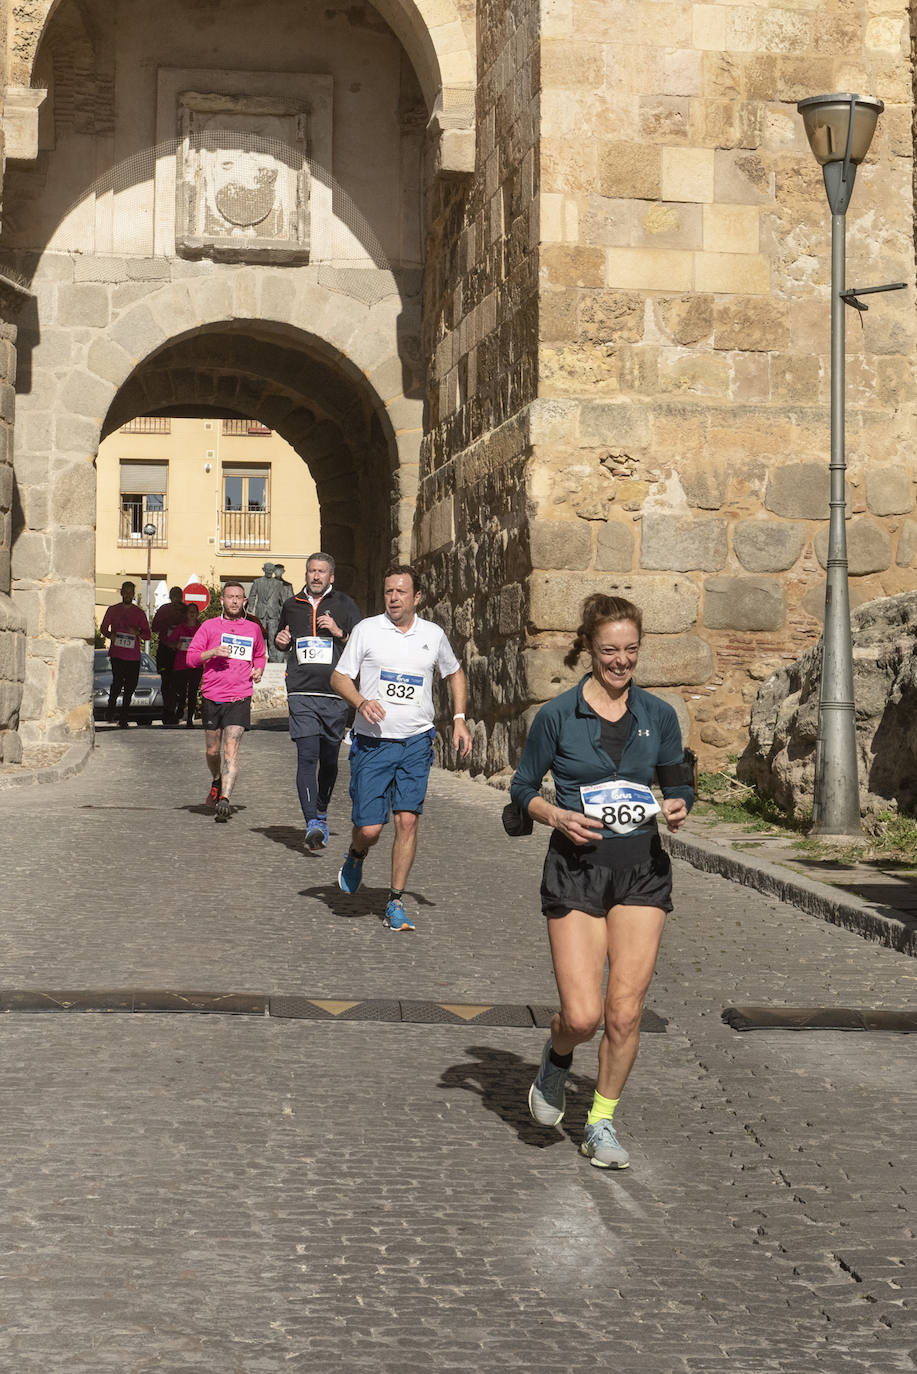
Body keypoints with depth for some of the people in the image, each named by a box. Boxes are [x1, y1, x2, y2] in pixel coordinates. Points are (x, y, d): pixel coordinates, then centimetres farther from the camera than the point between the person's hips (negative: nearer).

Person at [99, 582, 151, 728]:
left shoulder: (139, 613, 10)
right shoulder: (112, 610, 10)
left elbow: (147, 634, 9)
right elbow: (103, 628, 15)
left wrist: (137, 632, -13)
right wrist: (110, 635, -7)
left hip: (133, 656, 2)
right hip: (116, 654, -2)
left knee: (130, 687, 2)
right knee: (118, 681, -19)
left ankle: (123, 718, 12)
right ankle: (111, 708, 3)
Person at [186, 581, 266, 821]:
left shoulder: (253, 628, 10)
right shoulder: (209, 626, 4)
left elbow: (260, 655, 28)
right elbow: (191, 658, 0)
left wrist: (258, 669, 7)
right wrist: (212, 652, -17)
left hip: (239, 699, -1)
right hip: (212, 697, 1)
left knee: (231, 749, -16)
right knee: (213, 751, 12)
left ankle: (224, 799, -23)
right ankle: (216, 782, 42)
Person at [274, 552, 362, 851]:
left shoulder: (345, 606, 6)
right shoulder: (292, 605, 14)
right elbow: (283, 641, 29)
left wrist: (339, 633, -11)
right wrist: (281, 641, 6)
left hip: (336, 694, 0)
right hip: (301, 693, 0)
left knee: (329, 760, 10)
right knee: (307, 757, -14)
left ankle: (321, 813, 32)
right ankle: (312, 825, -21)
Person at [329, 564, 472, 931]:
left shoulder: (433, 635, 7)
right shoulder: (366, 630, -1)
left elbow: (454, 673, 24)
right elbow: (339, 676, 2)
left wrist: (459, 719, 12)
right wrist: (361, 702, -17)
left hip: (416, 743, 2)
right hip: (372, 742, -2)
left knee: (407, 820, -7)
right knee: (369, 828, -5)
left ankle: (395, 902, 4)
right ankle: (356, 856, 32)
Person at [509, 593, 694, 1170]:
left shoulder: (659, 715, 4)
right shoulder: (557, 716, -4)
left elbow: (680, 784, 14)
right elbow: (523, 787, 5)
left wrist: (678, 808, -8)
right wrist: (557, 816, -13)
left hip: (642, 869, 2)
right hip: (576, 868, -2)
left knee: (625, 1012, -3)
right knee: (583, 1015, -10)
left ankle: (603, 1122, 17)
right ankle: (557, 1059, 26)